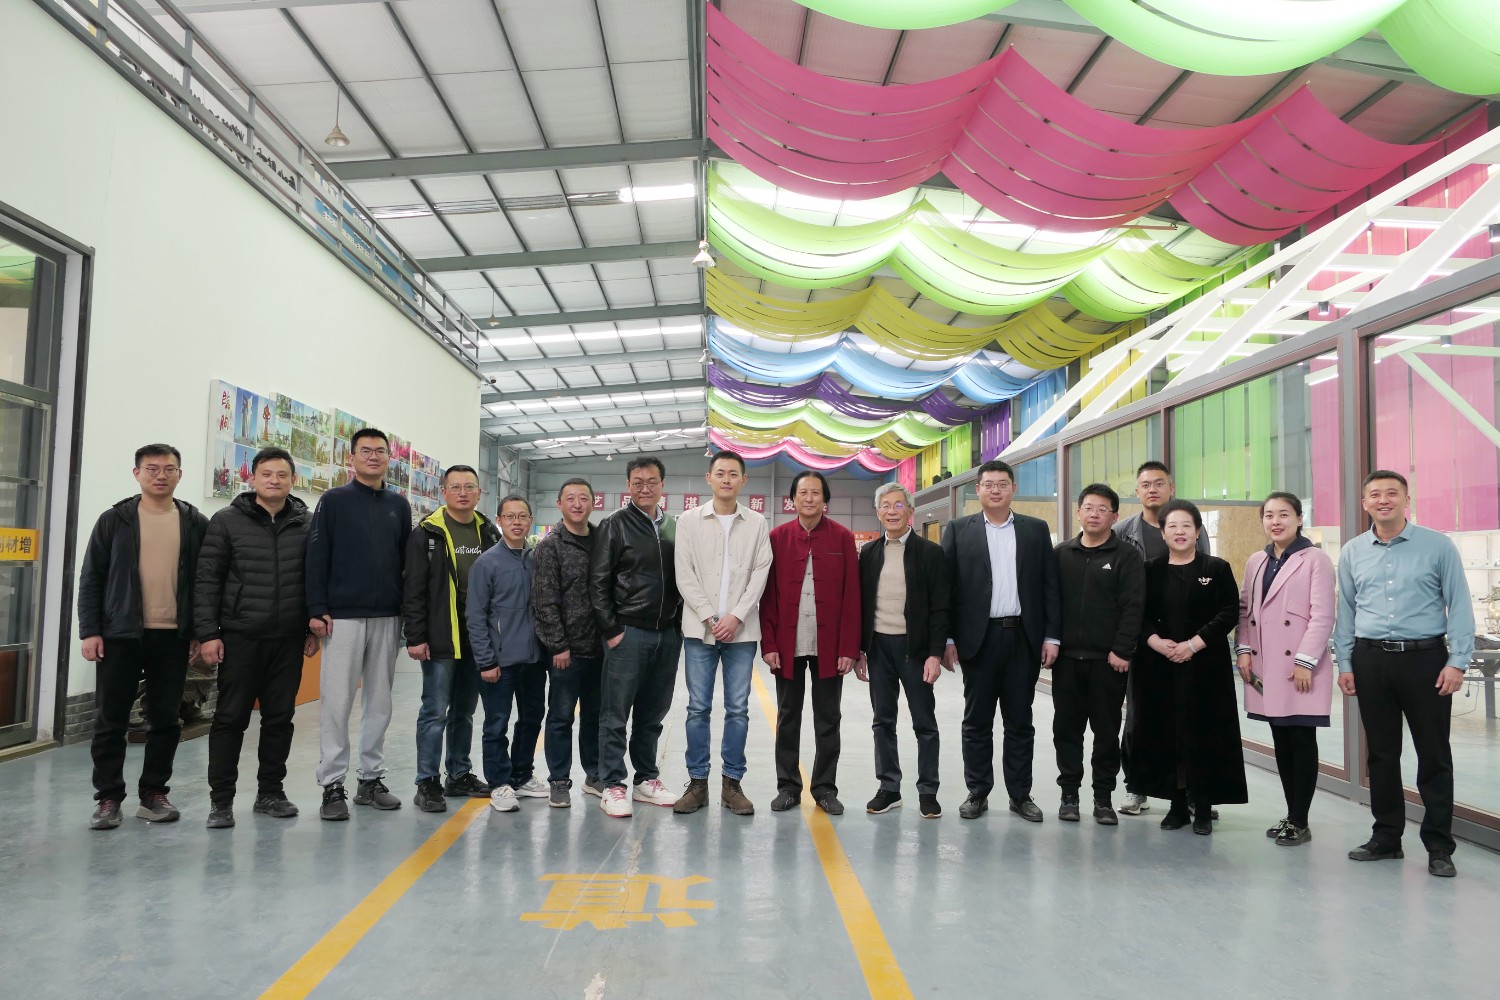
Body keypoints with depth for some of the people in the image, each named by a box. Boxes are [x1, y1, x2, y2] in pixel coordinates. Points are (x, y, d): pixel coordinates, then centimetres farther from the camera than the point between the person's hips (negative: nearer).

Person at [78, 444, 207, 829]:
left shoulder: (196, 523, 5)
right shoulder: (114, 520, 2)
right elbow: (91, 579, 2)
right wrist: (90, 631, -5)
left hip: (174, 638, 1)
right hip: (120, 635, -1)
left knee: (166, 720, 7)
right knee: (110, 720, 4)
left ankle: (154, 793, 19)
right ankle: (108, 797, 15)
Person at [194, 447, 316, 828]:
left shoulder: (306, 524, 6)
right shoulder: (227, 521, -1)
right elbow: (206, 579, -3)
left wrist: (313, 629, 8)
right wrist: (207, 633, -9)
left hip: (288, 640, 3)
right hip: (239, 638, -2)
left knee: (280, 718, 9)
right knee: (231, 718, 3)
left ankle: (270, 793, 22)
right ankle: (221, 800, 12)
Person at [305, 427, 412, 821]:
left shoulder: (399, 505, 11)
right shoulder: (334, 501, 0)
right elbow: (316, 558, -5)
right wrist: (317, 610, -11)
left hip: (387, 619, 4)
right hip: (343, 617, -4)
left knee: (379, 702, 9)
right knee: (337, 703, -2)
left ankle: (372, 779, 19)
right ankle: (332, 785, 6)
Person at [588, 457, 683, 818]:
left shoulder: (675, 527, 11)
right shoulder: (615, 525, -3)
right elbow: (598, 582, -5)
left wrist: (680, 625, 8)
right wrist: (611, 630, -10)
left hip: (668, 634, 5)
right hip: (628, 632, -4)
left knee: (653, 714, 13)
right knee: (616, 714, 0)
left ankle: (647, 780, 24)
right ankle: (612, 786, 8)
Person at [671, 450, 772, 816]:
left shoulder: (757, 524, 5)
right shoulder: (689, 521, 4)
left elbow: (760, 573, 0)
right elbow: (685, 575, 0)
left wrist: (736, 616, -10)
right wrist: (709, 617, -9)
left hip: (741, 630, 1)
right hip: (699, 629, 0)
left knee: (738, 709, 4)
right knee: (698, 708, 3)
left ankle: (732, 783, 14)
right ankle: (697, 782, 12)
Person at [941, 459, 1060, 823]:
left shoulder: (1036, 530, 8)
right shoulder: (958, 529, 3)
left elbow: (1049, 586, 6)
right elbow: (945, 587, 0)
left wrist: (1051, 636, 0)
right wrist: (947, 639, -5)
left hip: (1023, 637, 1)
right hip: (978, 638, -1)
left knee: (1020, 721, 9)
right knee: (977, 721, 6)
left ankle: (1020, 795, 19)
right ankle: (977, 793, 17)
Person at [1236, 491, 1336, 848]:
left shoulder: (1315, 559, -5)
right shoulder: (1255, 562, 14)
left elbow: (1322, 616, -10)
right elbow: (1244, 609, 15)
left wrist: (1305, 662, -14)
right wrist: (1243, 650, 2)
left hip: (1299, 667, -6)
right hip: (1265, 667, 6)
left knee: (1301, 741, 1)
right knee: (1281, 741, 11)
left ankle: (1300, 822, 8)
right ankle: (1291, 815, 20)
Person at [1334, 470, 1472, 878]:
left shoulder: (1438, 546, -1)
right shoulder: (1352, 553, 7)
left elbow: (1459, 606, -2)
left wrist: (1457, 662, -8)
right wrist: (1345, 665, 7)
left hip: (1425, 659, -2)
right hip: (1371, 661, 3)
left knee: (1434, 755, 3)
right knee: (1382, 754, 10)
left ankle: (1439, 847, 13)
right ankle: (1386, 837, 21)